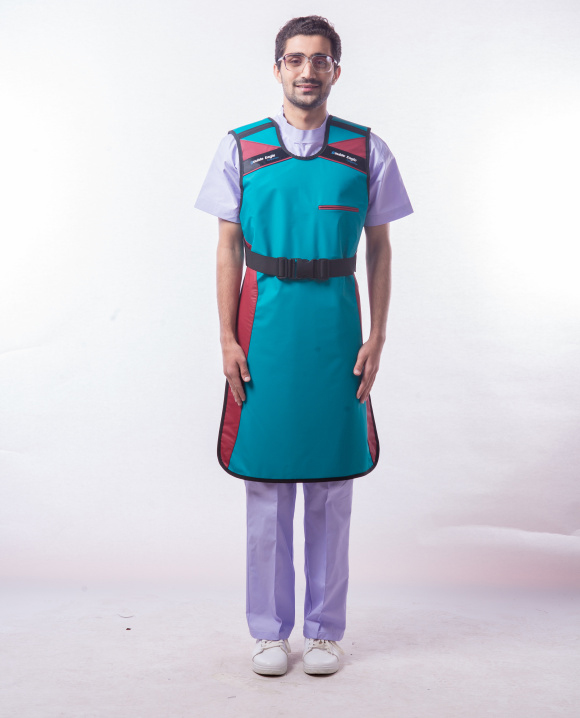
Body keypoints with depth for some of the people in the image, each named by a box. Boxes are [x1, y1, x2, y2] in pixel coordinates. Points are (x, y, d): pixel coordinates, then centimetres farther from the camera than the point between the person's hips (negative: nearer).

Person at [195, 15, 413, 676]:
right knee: (265, 482, 5)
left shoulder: (366, 151, 6)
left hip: (336, 325, 1)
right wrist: (227, 338, -2)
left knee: (332, 485, 7)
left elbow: (379, 250, 7)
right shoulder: (241, 149, 5)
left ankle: (325, 629, 21)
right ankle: (269, 630, 20)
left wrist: (377, 337, 0)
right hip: (264, 324, 0)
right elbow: (228, 248, 4)